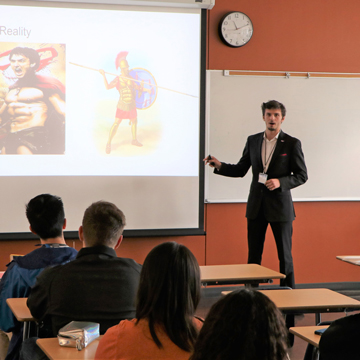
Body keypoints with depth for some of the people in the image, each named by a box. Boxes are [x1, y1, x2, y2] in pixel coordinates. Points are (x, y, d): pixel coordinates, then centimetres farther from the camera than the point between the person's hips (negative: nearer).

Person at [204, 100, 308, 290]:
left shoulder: (292, 144, -5)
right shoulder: (253, 141, 7)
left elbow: (302, 175, -3)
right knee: (253, 255, 8)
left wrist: (280, 182, -19)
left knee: (285, 255, 2)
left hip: (280, 205, -4)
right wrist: (220, 166, -4)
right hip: (256, 205, 4)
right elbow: (240, 169, 12)